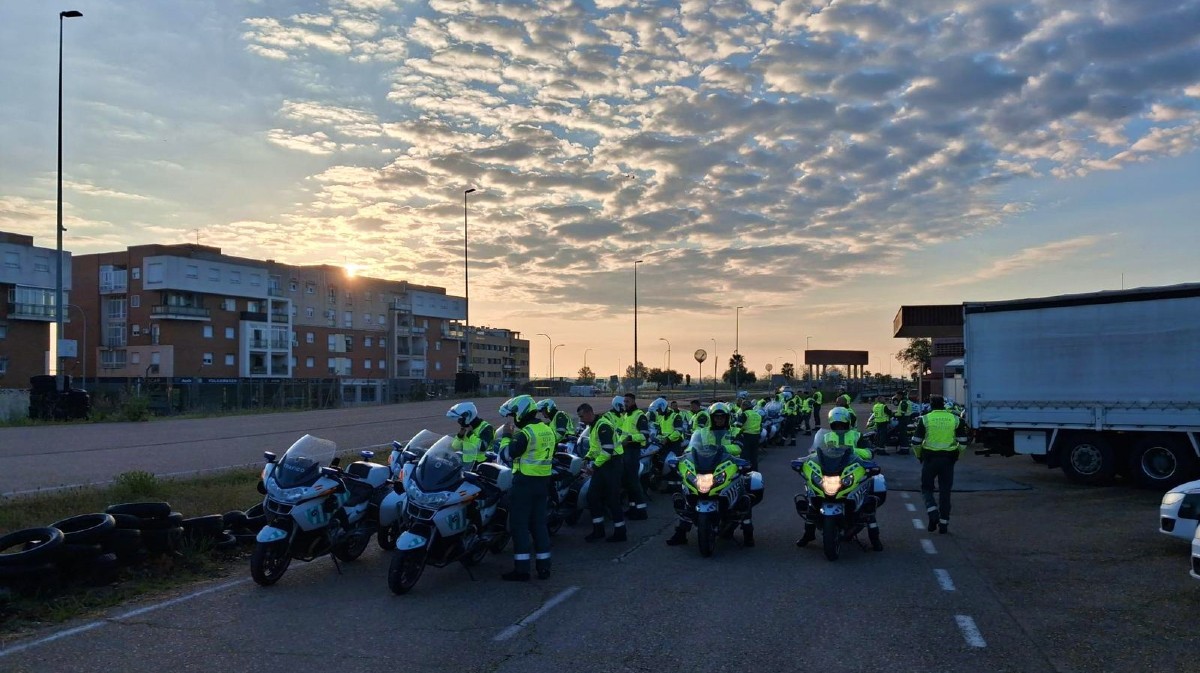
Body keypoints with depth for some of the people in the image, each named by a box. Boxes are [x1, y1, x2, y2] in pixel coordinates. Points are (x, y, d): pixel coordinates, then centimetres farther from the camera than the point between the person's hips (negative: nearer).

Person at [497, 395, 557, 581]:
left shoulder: (525, 433, -16)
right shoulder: (548, 430, 11)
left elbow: (508, 453, -16)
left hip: (525, 482, -8)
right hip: (543, 482, 8)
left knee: (519, 525, 0)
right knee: (539, 524, 13)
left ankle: (521, 569, 1)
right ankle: (544, 567, 15)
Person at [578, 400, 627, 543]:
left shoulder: (603, 425, -19)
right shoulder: (593, 425, 14)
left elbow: (608, 450, -25)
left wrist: (595, 464, -17)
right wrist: (588, 457, 10)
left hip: (611, 464, -10)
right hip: (601, 465, 10)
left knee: (612, 499, -4)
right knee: (592, 496, 9)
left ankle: (620, 532, 5)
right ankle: (598, 530, 18)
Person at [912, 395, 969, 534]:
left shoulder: (925, 419, -5)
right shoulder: (956, 420, 2)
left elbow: (916, 442, -4)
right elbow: (963, 442, 2)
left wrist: (919, 455, 13)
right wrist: (956, 456, 17)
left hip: (930, 458, -2)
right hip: (948, 458, 2)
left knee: (926, 487, 12)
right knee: (945, 490, 9)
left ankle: (933, 513, -10)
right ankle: (943, 523, 10)